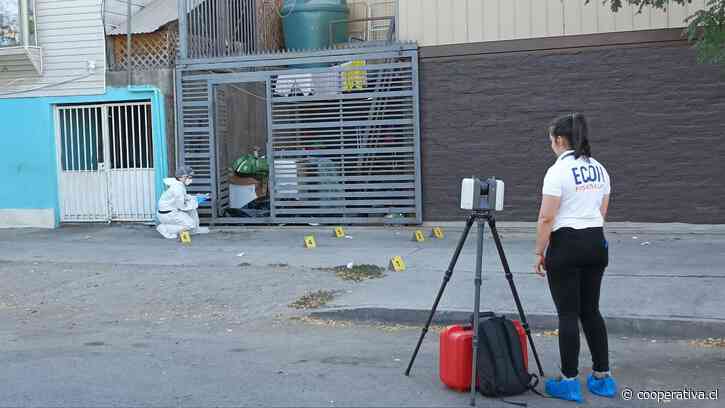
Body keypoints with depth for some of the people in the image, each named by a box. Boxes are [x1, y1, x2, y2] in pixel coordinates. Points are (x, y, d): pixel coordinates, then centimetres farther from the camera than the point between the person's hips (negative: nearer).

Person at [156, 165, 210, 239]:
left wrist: (197, 197, 8)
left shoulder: (179, 183, 2)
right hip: (167, 214, -10)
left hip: (173, 209, 10)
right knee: (190, 224, -9)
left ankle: (195, 229, 22)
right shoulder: (178, 188, -26)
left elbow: (184, 197, 19)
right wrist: (196, 202, -9)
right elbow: (182, 207, -20)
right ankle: (164, 229, -6)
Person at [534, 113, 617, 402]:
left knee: (568, 315, 0)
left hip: (566, 247, -8)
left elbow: (547, 219, -17)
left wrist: (539, 253, -7)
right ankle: (602, 377, 19)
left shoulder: (558, 171, -15)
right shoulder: (599, 169, 9)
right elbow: (602, 211, 15)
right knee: (590, 311, 15)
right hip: (597, 244, 8)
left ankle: (569, 382, 7)